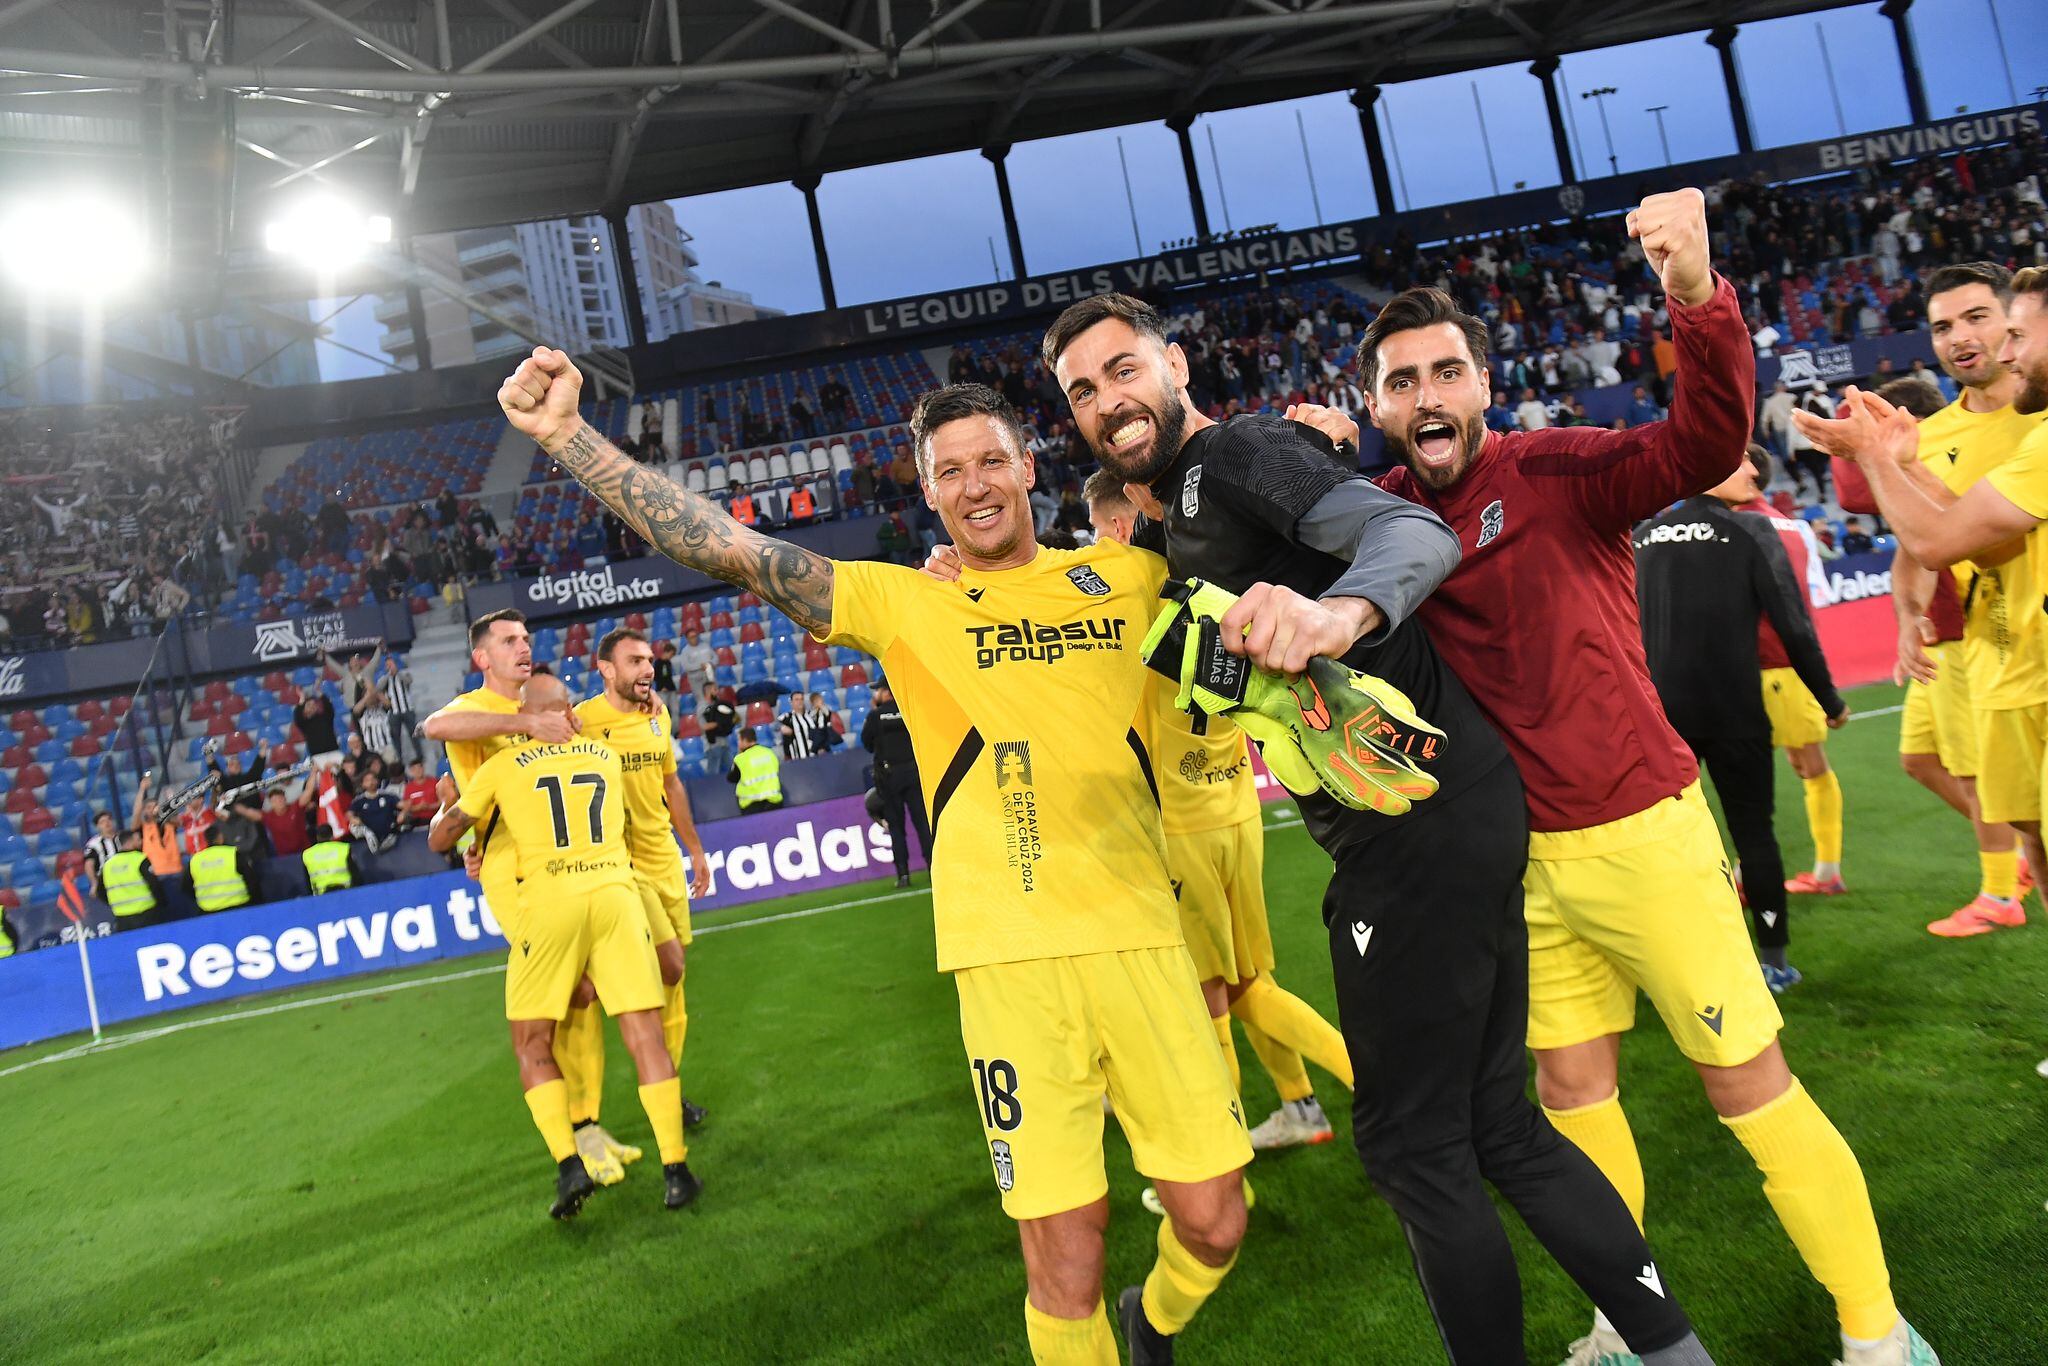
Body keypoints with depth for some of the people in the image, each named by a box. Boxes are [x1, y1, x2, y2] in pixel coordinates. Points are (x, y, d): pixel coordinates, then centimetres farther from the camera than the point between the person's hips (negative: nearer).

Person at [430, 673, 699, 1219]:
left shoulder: (501, 766, 10)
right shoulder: (607, 757, 19)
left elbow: (439, 840, 17)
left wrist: (448, 806, 38)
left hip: (549, 900, -2)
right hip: (615, 891, 2)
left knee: (532, 1045, 11)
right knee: (645, 1036, 4)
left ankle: (569, 1164, -1)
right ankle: (676, 1169, 3)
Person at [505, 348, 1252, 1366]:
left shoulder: (1124, 576, 11)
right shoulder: (899, 602, 7)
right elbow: (726, 548, 0)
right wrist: (566, 435, -7)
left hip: (1137, 932, 2)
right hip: (1009, 951, -2)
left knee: (1213, 1223, 6)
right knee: (1064, 1255, -2)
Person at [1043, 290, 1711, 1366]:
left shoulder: (1238, 451, -8)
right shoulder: (1182, 528, 21)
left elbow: (1414, 531, -25)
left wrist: (1339, 611, -46)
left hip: (1418, 827, -10)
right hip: (1458, 820, 10)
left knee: (1413, 1147, 0)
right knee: (1496, 1129, 16)